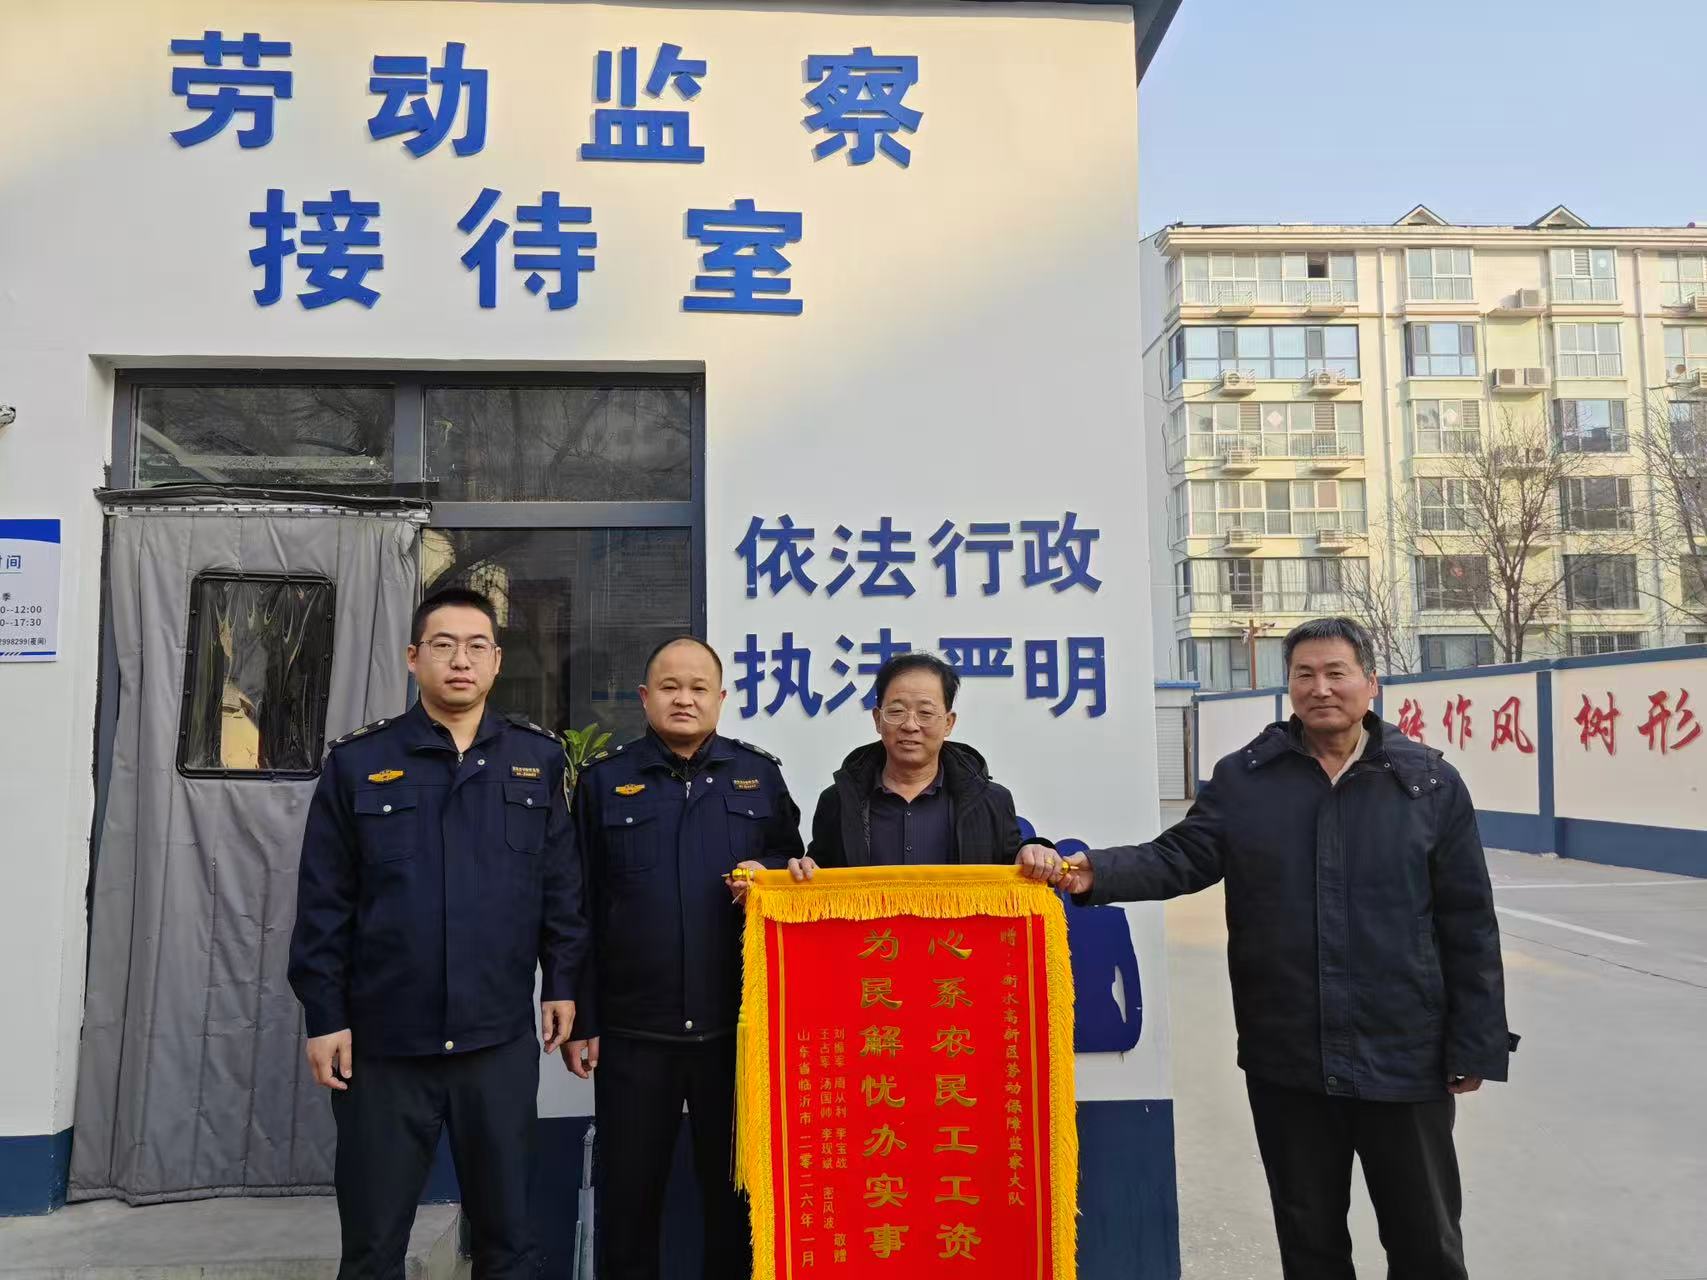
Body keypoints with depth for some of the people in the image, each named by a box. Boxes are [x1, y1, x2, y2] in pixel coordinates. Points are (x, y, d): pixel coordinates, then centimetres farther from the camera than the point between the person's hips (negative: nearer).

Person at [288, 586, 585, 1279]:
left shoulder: (538, 758, 3)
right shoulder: (357, 762, -1)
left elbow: (562, 883, 6)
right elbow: (323, 903, 0)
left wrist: (562, 982, 3)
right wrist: (324, 1017, -3)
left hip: (501, 1041, 1)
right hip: (381, 1045, 0)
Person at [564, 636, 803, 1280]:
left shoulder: (759, 774, 7)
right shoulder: (604, 780, 4)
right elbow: (580, 909, 3)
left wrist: (769, 875, -11)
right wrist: (582, 1020, -1)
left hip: (736, 1026, 1)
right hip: (632, 1030, 0)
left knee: (735, 1189, 13)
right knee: (629, 1193, 11)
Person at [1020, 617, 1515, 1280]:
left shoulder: (1431, 782, -2)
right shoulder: (1244, 778, 1)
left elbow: (1468, 924, 0)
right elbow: (1178, 858, -4)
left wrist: (1475, 1046, 0)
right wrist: (1091, 872, -21)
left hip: (1405, 1060, -1)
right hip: (1287, 1062, 1)